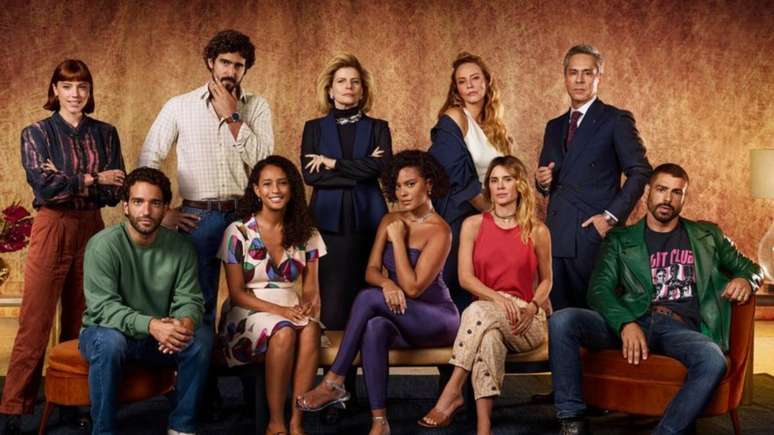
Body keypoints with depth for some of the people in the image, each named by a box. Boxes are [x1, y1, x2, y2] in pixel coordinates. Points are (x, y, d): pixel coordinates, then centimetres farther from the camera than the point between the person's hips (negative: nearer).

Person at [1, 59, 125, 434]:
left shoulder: (105, 133, 9)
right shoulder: (36, 133, 2)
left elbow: (116, 191, 0)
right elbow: (44, 185, -12)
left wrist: (66, 181, -10)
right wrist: (92, 180, -10)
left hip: (92, 229, 3)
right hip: (52, 229, -3)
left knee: (82, 321, 9)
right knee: (35, 323, -3)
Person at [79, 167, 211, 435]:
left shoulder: (181, 247, -5)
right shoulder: (103, 245, -17)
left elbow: (190, 300, -8)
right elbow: (103, 306, -24)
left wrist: (186, 322, -34)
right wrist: (150, 325, -41)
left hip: (159, 336, 3)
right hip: (106, 331, -3)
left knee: (201, 336, -22)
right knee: (109, 341, -36)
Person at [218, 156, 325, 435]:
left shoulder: (306, 233, 7)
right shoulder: (238, 232, -4)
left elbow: (310, 288, 8)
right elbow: (237, 294, -6)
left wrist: (309, 303, -17)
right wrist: (279, 310, -19)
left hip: (292, 309, 3)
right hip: (249, 312, -3)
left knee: (310, 329, -33)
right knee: (284, 331, -35)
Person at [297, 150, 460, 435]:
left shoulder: (439, 231, -12)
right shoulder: (389, 221, 8)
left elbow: (413, 287, -18)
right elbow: (371, 270, 4)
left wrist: (398, 239, -14)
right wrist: (387, 283, -20)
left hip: (437, 318, -5)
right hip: (401, 319, 5)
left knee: (368, 297, -30)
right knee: (374, 327, -35)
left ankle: (333, 383, -26)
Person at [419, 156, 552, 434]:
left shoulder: (537, 231, 6)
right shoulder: (473, 225, 7)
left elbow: (546, 280, 15)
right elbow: (465, 277, -1)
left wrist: (533, 307, -7)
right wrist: (497, 297, -20)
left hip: (525, 324, -1)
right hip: (485, 314, 1)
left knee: (480, 311, -35)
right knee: (489, 336, -38)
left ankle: (452, 392, -34)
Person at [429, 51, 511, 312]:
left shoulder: (493, 125, 13)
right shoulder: (453, 118, -8)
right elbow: (459, 177, -14)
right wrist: (492, 210, -9)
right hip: (458, 216, -6)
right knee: (456, 290, -3)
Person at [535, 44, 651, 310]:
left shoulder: (616, 120, 1)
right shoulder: (554, 126, 19)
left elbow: (640, 172, -5)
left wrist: (612, 216, -13)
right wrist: (543, 182, 1)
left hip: (594, 233, -5)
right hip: (557, 235, 5)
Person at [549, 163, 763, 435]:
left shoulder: (707, 236, 25)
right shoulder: (621, 240, 18)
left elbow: (749, 267, 34)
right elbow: (599, 289, 5)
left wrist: (745, 280, 6)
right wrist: (626, 323, -16)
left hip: (682, 328, 0)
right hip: (632, 321, 0)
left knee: (713, 360, -37)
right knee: (562, 320, -28)